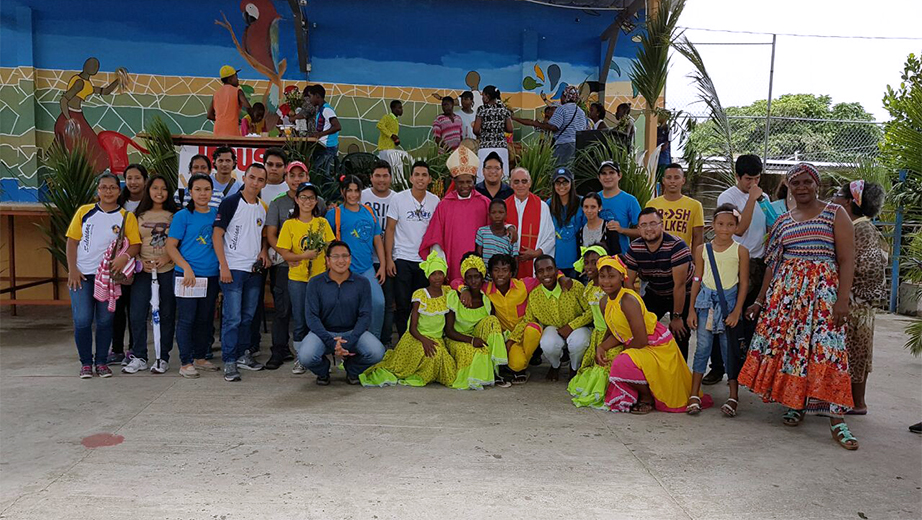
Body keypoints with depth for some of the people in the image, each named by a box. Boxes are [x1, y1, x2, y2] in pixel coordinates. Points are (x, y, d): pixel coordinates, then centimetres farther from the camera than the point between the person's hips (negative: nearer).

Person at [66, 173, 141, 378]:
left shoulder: (126, 217, 2)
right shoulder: (84, 211, 5)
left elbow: (136, 244, -4)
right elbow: (72, 241, 4)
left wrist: (125, 256, -25)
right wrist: (72, 270, -4)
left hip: (109, 275, 0)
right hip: (82, 275, 0)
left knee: (105, 320, 6)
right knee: (82, 320, -3)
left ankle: (102, 362, 18)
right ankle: (86, 363, 11)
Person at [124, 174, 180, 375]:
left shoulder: (174, 216, 5)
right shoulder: (139, 216, 10)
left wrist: (167, 258, -14)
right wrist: (140, 261, -6)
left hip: (168, 271, -1)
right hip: (143, 271, 1)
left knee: (166, 315, 3)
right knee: (137, 314, -3)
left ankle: (163, 357, 12)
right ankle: (138, 357, 9)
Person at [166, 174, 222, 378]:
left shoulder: (216, 214, 10)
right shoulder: (182, 216, -4)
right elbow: (170, 246, -6)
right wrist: (187, 268, -17)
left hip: (211, 275, 5)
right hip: (188, 275, -5)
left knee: (205, 319, 13)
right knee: (187, 319, -1)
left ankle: (200, 357, 25)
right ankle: (186, 363, 6)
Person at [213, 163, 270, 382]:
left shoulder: (262, 208, 11)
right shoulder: (230, 202, -6)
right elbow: (217, 235, -9)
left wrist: (264, 251, 2)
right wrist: (224, 267, -15)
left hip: (254, 270, 6)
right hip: (233, 269, -6)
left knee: (248, 316, 14)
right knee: (232, 318, -6)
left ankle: (243, 354, 25)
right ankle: (229, 362, 1)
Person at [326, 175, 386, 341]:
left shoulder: (369, 212, 12)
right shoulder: (334, 213, 0)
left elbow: (377, 240, 14)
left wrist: (382, 265, 9)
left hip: (367, 268, 3)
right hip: (345, 270, -3)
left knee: (378, 302, -9)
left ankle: (374, 340, 9)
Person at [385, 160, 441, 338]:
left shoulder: (435, 201, 4)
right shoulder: (399, 199, -2)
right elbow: (390, 229, -1)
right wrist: (388, 258, -6)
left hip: (426, 260, 2)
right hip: (402, 259, -2)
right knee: (402, 304, 1)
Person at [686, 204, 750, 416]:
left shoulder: (740, 251, -1)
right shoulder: (702, 249, 3)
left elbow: (744, 283, -1)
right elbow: (697, 280, 7)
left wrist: (736, 311, -8)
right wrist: (692, 309, 3)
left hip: (729, 300, -1)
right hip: (706, 299, 1)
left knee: (730, 348, 3)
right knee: (703, 345, 1)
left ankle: (733, 396, 12)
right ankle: (694, 395, 6)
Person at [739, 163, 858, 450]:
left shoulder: (835, 214, 2)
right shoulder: (783, 221, 15)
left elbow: (847, 260, -5)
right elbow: (773, 263, 15)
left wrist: (842, 300, -15)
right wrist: (761, 300, 12)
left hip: (823, 290, -4)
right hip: (786, 289, 5)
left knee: (825, 348, -14)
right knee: (784, 343, 1)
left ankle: (837, 420, -12)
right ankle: (795, 404, 16)